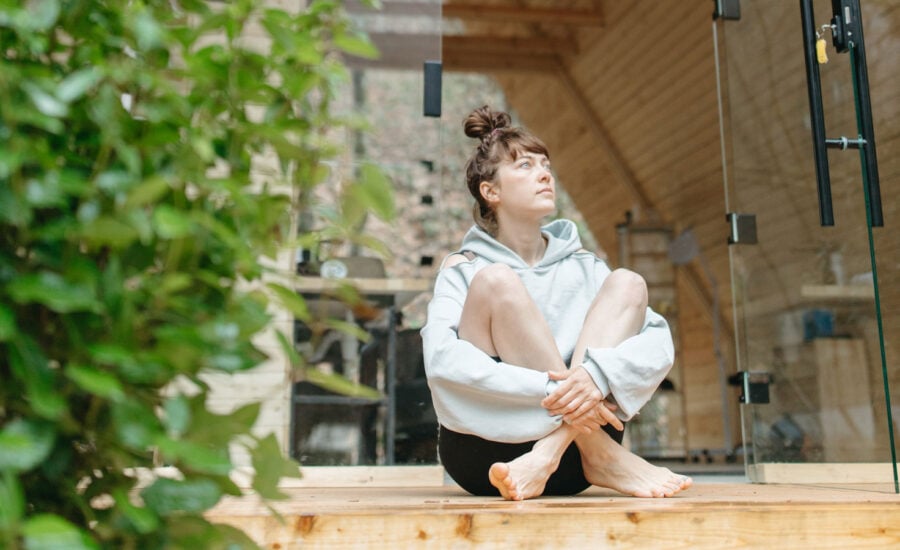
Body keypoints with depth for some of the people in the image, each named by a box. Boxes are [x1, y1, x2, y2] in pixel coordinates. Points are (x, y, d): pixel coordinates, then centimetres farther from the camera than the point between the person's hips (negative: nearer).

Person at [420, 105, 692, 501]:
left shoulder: (583, 267, 14)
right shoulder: (463, 271, 5)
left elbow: (659, 342, -2)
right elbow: (441, 361, -16)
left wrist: (596, 372, -24)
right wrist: (549, 390, -27)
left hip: (575, 434, 3)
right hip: (484, 449, -3)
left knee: (626, 284, -9)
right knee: (496, 281, -19)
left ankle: (549, 456, -28)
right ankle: (603, 457, -24)